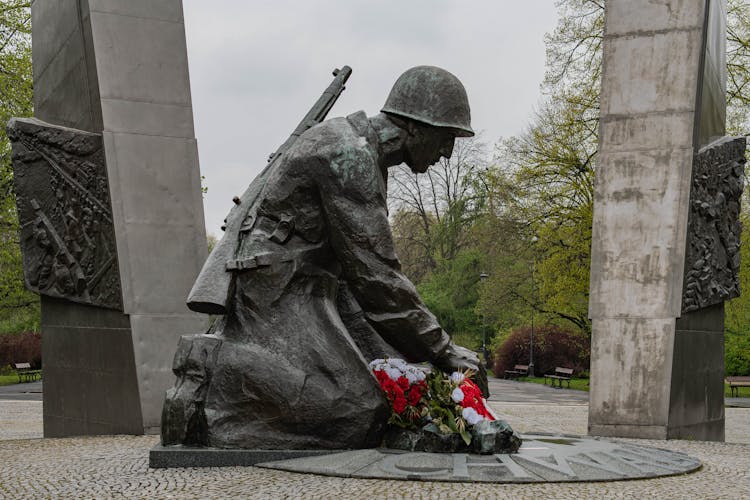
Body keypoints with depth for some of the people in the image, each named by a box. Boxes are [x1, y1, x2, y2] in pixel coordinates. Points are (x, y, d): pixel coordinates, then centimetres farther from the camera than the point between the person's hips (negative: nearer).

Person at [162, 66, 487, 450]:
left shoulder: (365, 156, 15)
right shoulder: (349, 157, -18)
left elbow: (365, 260, 19)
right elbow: (373, 270, -21)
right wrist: (442, 349, -16)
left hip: (311, 285, 11)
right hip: (279, 287, -11)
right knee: (355, 412, -21)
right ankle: (213, 372, -11)